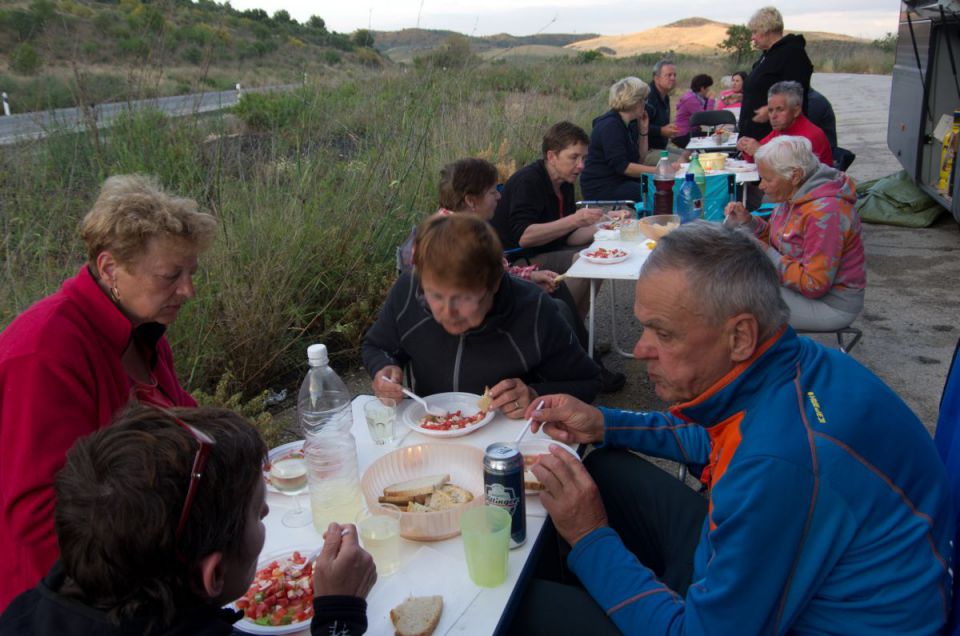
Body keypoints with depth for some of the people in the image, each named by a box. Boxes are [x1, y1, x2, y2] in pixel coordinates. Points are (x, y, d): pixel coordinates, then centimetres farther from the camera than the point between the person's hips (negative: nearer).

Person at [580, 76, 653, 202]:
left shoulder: (629, 123, 12)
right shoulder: (610, 125, -16)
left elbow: (639, 160, 13)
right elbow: (622, 166, -24)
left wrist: (643, 130, 4)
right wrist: (657, 171, -26)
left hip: (621, 180, 9)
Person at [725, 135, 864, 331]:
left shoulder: (823, 212, -27)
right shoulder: (792, 196, 1)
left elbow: (814, 285, -27)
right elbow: (774, 238, 13)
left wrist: (768, 256, -22)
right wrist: (746, 220, -4)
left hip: (831, 304, -9)